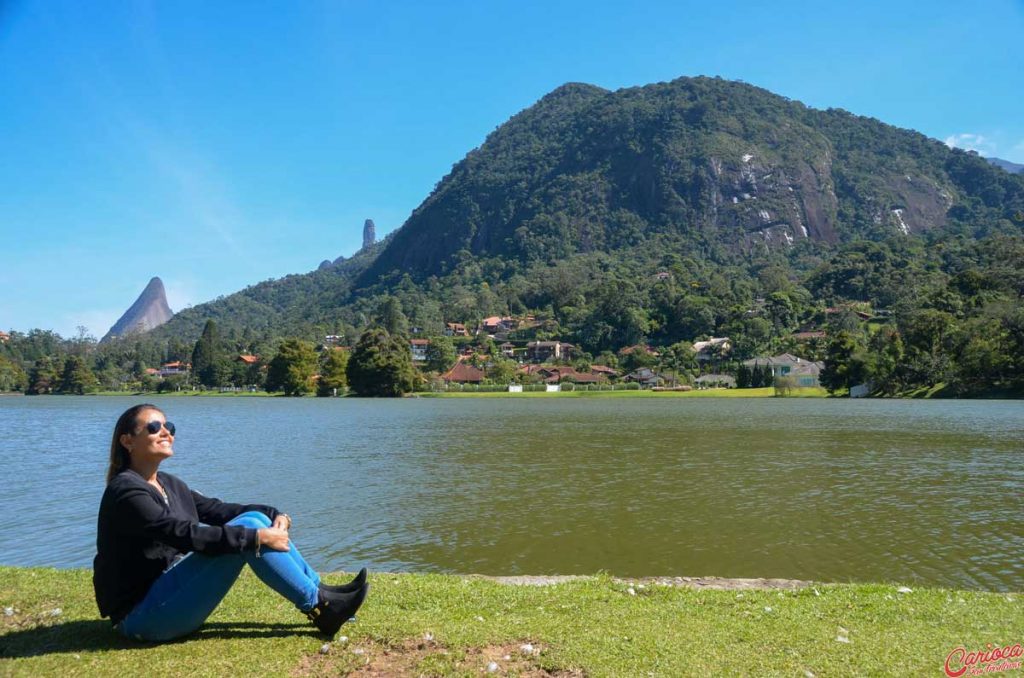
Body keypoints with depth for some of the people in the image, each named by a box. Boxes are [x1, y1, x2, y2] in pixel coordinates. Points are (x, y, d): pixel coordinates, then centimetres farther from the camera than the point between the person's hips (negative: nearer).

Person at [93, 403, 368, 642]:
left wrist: (275, 515, -9)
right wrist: (257, 537, -27)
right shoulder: (126, 491, -16)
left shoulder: (169, 484, 12)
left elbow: (217, 510, 8)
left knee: (256, 518, -6)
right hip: (142, 616, -8)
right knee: (248, 527, -22)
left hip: (171, 591, 8)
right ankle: (319, 607, -14)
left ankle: (320, 592, -5)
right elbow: (184, 534, -26)